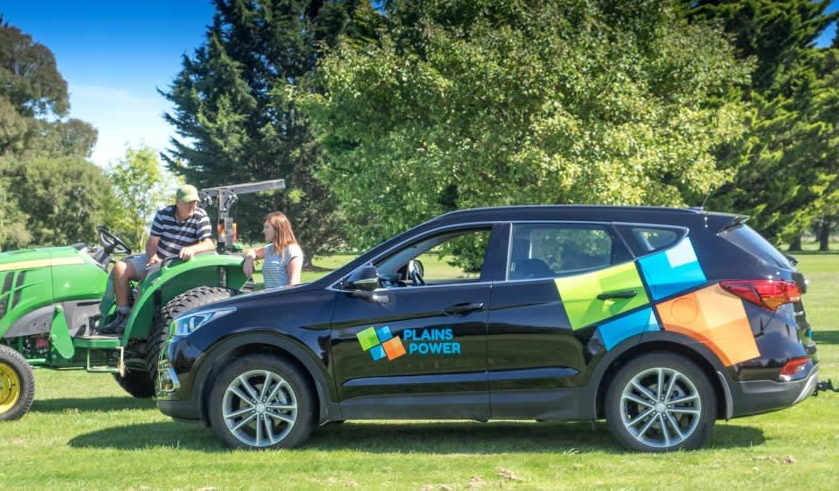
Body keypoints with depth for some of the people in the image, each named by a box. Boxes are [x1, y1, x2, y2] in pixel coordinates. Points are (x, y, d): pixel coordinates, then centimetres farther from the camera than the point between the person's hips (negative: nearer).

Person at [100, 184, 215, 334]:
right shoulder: (163, 214, -2)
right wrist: (153, 257, -24)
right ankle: (122, 314, -12)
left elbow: (209, 244, -22)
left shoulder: (200, 217, -11)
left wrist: (192, 248, -43)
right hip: (156, 259, 5)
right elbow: (151, 243, -2)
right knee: (120, 268, -13)